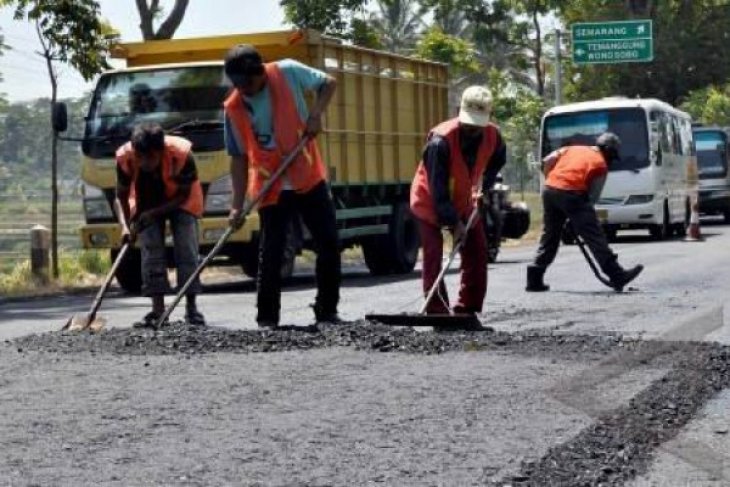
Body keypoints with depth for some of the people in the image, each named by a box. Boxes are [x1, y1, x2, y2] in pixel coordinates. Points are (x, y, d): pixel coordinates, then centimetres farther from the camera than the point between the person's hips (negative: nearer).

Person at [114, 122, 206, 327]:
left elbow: (184, 195, -23)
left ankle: (191, 308, -8)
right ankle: (158, 310, -7)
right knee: (151, 251, -9)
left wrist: (153, 213, -33)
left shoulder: (181, 154, -35)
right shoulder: (125, 158, -29)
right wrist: (125, 225, -33)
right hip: (146, 205, 2)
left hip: (180, 202, -2)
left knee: (187, 249, -12)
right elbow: (121, 197, -17)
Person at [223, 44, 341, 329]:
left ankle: (327, 311, 14)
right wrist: (237, 206, -7)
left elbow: (328, 84, 5)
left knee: (329, 246, 2)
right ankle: (267, 319, 4)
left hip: (310, 178, 1)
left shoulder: (288, 73, -9)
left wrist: (316, 114, -13)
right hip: (271, 188, -1)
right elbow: (239, 158, -2)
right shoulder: (233, 108, -7)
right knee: (270, 256, -4)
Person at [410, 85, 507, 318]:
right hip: (431, 203, -6)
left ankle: (468, 310, 10)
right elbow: (438, 188, -31)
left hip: (464, 202, 6)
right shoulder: (440, 140, -34)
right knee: (433, 257, -12)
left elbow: (497, 161, 10)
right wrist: (454, 223, -29)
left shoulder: (493, 136, -17)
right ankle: (437, 313, -10)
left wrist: (483, 188, -4)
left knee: (477, 254, 2)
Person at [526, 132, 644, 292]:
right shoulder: (601, 164, 11)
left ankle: (534, 279, 16)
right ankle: (617, 276, -1)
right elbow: (593, 196, 6)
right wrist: (577, 219, 10)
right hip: (572, 193, -5)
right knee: (594, 236, -1)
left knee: (549, 235, 16)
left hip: (550, 189, 5)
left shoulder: (573, 149, 24)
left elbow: (547, 161, 11)